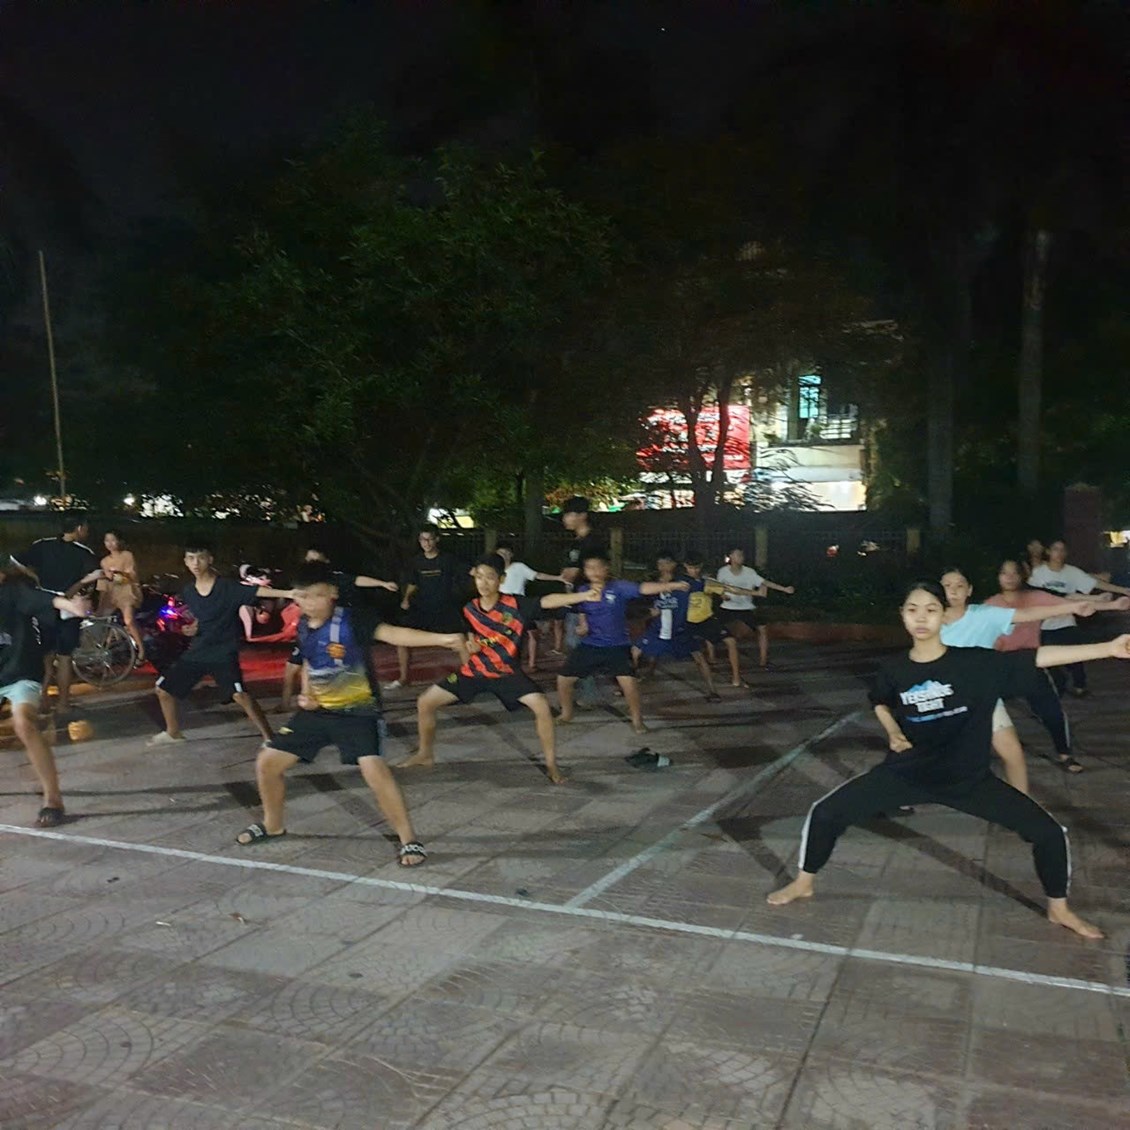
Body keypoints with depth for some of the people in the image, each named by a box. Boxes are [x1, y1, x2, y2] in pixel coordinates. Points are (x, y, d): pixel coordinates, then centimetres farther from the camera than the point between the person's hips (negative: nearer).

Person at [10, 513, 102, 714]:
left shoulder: (42, 545, 0)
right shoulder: (83, 552, -11)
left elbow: (15, 563, -3)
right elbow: (97, 573, -28)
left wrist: (36, 578, 8)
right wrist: (76, 585, -14)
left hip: (44, 607, 3)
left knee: (45, 655, 17)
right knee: (64, 657, 9)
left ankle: (43, 699, 19)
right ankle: (63, 703, 17)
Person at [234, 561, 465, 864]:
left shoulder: (353, 619, -19)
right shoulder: (303, 628, 1)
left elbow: (393, 634, -32)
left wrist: (442, 638, -46)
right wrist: (306, 695, 0)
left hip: (358, 711, -7)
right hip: (317, 711, 7)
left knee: (374, 769, -27)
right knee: (267, 763, 8)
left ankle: (408, 839, -10)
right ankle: (273, 825, 34)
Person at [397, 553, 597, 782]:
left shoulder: (516, 604, -16)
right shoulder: (469, 610, -6)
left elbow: (548, 601, -30)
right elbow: (466, 651, 2)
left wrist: (585, 595, -42)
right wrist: (470, 647, -23)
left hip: (507, 672, -3)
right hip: (474, 671, 3)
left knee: (542, 707, -23)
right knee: (425, 703, 0)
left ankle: (551, 765, -5)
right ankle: (426, 754, 23)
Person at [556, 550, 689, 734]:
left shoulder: (618, 587, -15)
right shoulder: (583, 591, -2)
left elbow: (644, 588, -28)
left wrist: (672, 585, -41)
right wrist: (582, 627, -7)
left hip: (617, 646, -4)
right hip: (589, 645, 4)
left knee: (628, 682, -20)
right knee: (563, 679, 5)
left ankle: (637, 719, 6)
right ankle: (566, 713, 32)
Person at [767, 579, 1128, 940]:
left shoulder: (976, 663, -15)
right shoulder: (895, 669, -9)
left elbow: (1038, 657, -20)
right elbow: (880, 702, 13)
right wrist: (893, 732, -5)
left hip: (969, 778, 0)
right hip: (906, 772, 1)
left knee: (1048, 832, -4)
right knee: (825, 813, -7)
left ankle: (1058, 909, 26)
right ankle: (803, 883, 18)